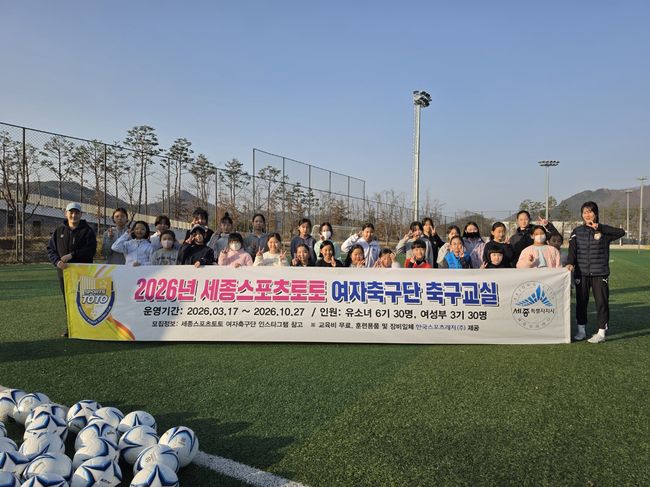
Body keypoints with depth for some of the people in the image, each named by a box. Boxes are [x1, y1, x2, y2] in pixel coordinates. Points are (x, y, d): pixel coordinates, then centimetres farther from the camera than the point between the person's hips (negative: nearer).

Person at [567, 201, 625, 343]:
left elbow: (621, 232, -15)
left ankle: (601, 333, 7)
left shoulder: (604, 231, 3)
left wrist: (600, 228, -18)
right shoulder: (577, 231, 7)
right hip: (581, 273, 2)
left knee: (602, 302, -2)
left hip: (600, 273, -2)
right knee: (581, 302, 7)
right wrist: (570, 263, -21)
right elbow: (572, 249, -4)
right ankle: (581, 330, 19)